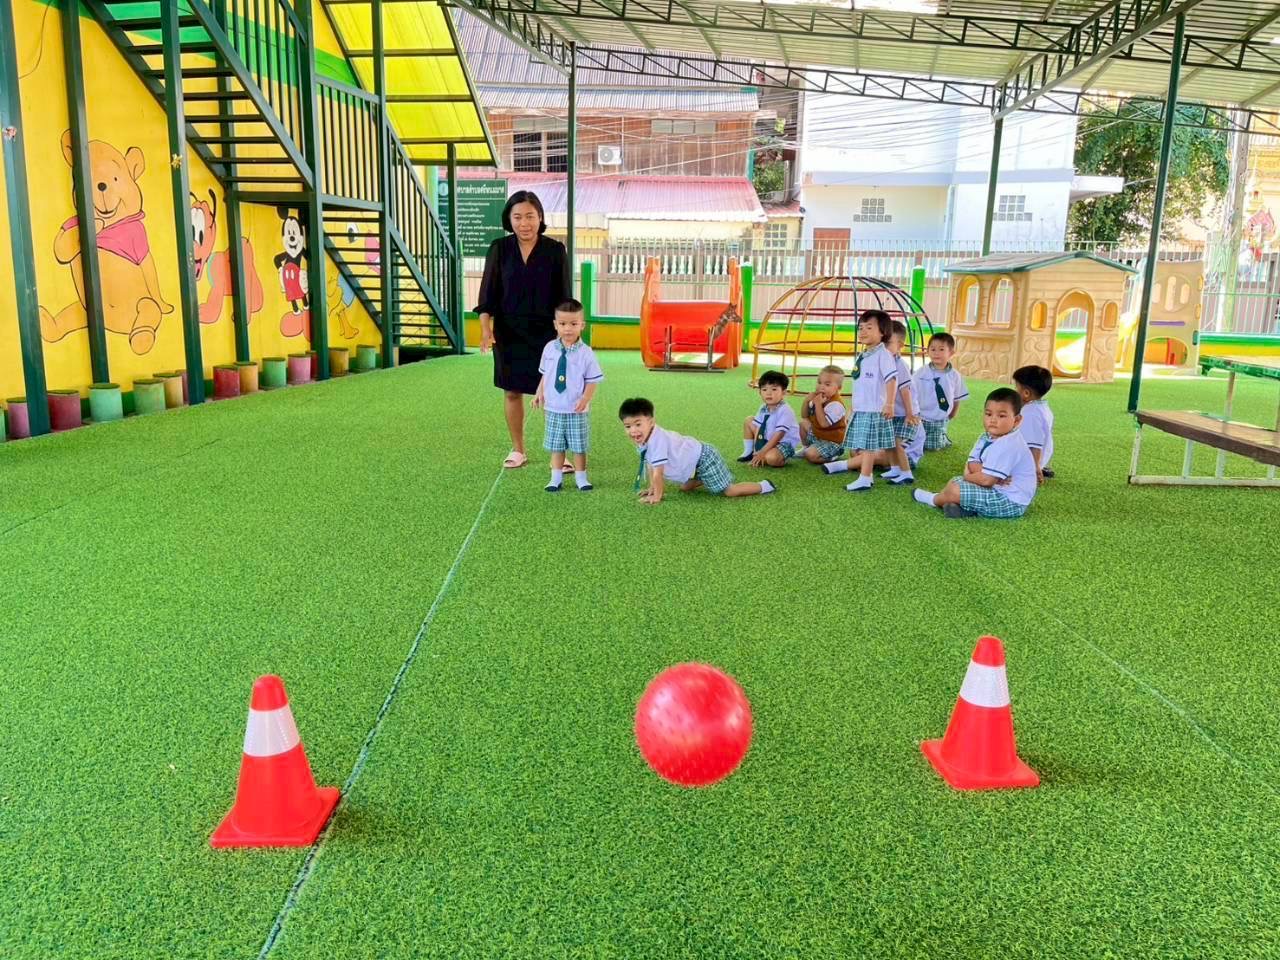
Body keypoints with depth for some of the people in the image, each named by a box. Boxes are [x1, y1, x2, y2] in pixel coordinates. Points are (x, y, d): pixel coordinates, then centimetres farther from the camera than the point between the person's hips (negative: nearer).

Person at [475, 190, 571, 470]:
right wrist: (485, 328, -13)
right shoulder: (499, 249, 0)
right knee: (512, 391, 8)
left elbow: (563, 295, 1)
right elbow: (488, 292, -2)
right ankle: (517, 450, 22)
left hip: (546, 331, -2)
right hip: (509, 332, 2)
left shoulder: (555, 250, -2)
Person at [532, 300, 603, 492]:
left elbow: (592, 380, -8)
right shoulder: (549, 348, 0)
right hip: (554, 408, 3)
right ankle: (556, 478, 20)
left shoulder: (585, 353, -11)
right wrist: (540, 393, 5)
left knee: (579, 446, 8)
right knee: (556, 446, 11)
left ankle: (580, 477, 21)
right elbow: (545, 374, 11)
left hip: (576, 411, -3)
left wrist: (585, 399, -20)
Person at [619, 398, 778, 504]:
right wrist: (652, 488, 11)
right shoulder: (642, 440, -4)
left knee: (729, 491, -8)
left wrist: (657, 496, -19)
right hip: (692, 463, 9)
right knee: (685, 488, 21)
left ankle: (764, 486, 6)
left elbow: (658, 473, -28)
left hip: (703, 458, -9)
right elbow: (649, 465, 10)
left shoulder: (657, 440, -33)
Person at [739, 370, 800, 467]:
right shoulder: (763, 408, -2)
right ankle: (749, 452, 15)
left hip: (784, 444, -8)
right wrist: (757, 450, -9)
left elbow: (778, 435, -27)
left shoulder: (785, 411, -25)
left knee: (771, 458, -39)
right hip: (767, 440, 8)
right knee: (749, 421, 8)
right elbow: (758, 429, 0)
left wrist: (762, 452, -28)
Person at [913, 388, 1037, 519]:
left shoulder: (1007, 446, -26)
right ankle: (965, 507, -5)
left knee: (954, 490, -14)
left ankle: (935, 500, 17)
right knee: (956, 480, 19)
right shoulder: (987, 438, 4)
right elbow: (972, 464, -1)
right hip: (998, 491, 10)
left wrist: (967, 476, -7)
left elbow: (986, 480, -27)